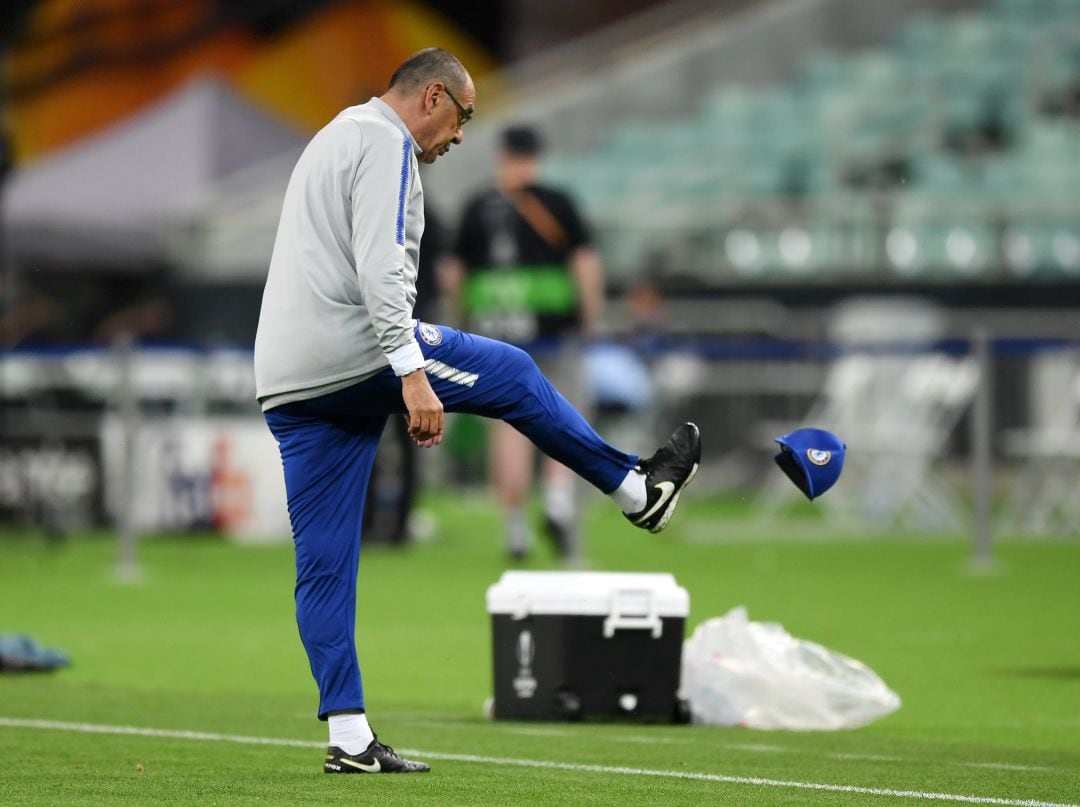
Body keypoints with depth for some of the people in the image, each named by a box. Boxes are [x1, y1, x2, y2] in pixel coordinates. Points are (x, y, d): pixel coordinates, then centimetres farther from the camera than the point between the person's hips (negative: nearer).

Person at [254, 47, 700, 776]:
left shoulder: (336, 140, 27)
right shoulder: (385, 142, -5)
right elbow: (379, 265, -19)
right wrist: (411, 374, -25)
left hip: (286, 380, 9)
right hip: (354, 355, -9)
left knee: (324, 564, 4)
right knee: (515, 374, 11)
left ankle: (349, 736, 2)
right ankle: (638, 489, 25)